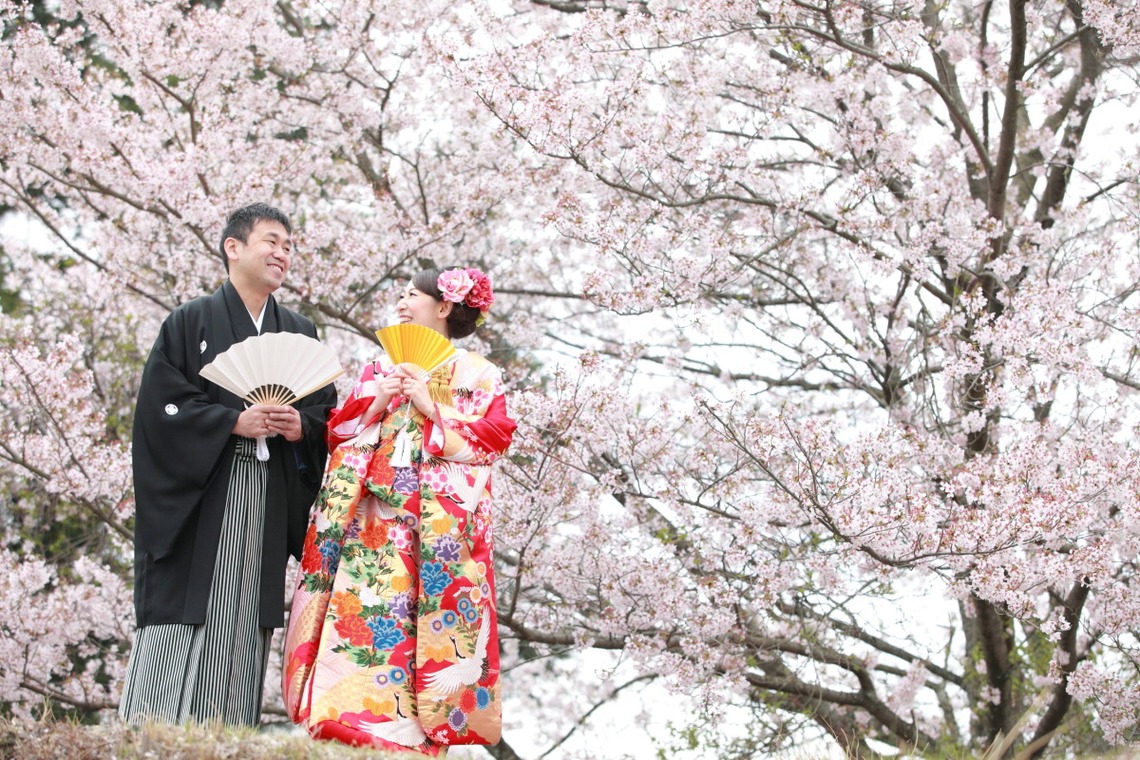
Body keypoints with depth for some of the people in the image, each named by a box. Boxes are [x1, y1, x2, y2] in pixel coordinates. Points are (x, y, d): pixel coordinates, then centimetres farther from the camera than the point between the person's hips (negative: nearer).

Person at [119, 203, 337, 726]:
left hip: (268, 508, 4)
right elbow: (161, 404, -6)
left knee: (242, 629, 1)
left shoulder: (300, 335, 17)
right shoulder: (190, 323, 4)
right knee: (182, 624, -9)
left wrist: (302, 426, -7)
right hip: (196, 503, -4)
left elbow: (327, 412, 15)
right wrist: (234, 422, -15)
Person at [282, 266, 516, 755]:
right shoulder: (380, 369, 22)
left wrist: (434, 410, -8)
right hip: (370, 521, 4)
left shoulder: (479, 375, 11)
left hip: (438, 528, -3)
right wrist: (375, 406, -2)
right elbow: (337, 432, 16)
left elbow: (493, 439, -2)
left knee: (424, 631, -11)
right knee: (362, 617, -9)